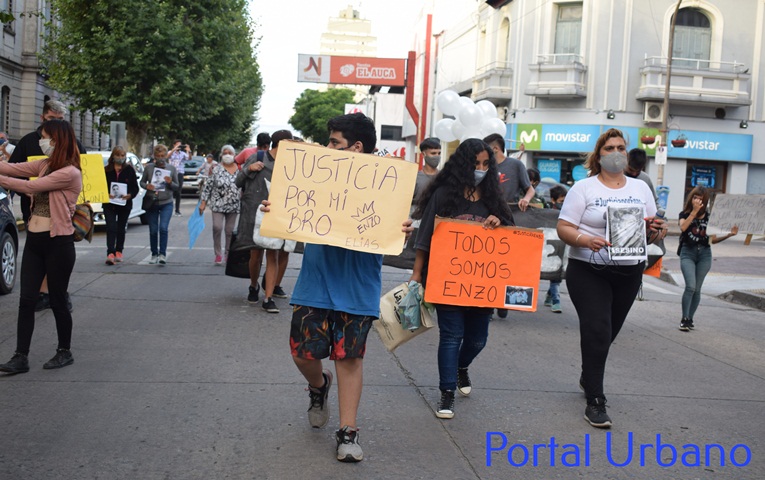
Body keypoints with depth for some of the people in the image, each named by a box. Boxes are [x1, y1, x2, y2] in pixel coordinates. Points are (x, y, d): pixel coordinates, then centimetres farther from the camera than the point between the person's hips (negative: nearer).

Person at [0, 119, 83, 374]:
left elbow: (31, 186, -20)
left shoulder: (70, 173, -15)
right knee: (26, 300, 3)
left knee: (57, 300, 5)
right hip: (34, 240, 7)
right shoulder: (45, 165, 11)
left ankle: (65, 352, 22)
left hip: (58, 242, -7)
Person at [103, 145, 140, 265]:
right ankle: (110, 254, -16)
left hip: (125, 204, 1)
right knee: (111, 228, -10)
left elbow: (135, 187, 2)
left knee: (121, 228, 11)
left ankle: (118, 252, 24)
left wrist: (130, 195, -16)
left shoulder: (129, 170, 2)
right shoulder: (106, 170, 1)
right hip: (109, 204, -1)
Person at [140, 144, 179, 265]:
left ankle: (163, 254, -10)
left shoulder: (171, 169, 1)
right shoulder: (149, 167, 1)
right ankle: (154, 255, 19)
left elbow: (177, 188, 6)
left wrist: (170, 183, -15)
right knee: (153, 231, 6)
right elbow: (142, 182, 10)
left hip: (166, 203, -1)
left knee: (163, 228, -17)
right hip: (151, 203, 1)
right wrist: (147, 186, -12)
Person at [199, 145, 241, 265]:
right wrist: (203, 202, -3)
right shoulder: (217, 170, -4)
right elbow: (208, 186, -1)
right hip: (218, 204, -2)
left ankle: (228, 254, 21)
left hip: (233, 206, 2)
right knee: (217, 227, -15)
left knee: (230, 231, 8)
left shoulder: (239, 169, 2)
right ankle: (218, 253, 2)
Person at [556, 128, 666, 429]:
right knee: (597, 332, -12)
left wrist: (656, 231, -12)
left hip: (629, 273, 4)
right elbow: (564, 227, -8)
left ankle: (588, 378, 41)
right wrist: (586, 240, -27)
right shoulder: (583, 188, -2)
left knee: (608, 332, 15)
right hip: (588, 271, -4)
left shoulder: (641, 188, 11)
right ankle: (595, 401, -4)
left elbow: (654, 231, 11)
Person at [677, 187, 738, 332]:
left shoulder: (709, 217, 4)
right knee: (690, 286, -17)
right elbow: (683, 227, -22)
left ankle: (690, 319, 17)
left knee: (697, 289, 5)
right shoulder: (684, 214, 0)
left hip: (704, 254, 2)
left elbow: (713, 239, 8)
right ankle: (684, 319, -8)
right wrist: (694, 211, -22)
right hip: (687, 253, -2)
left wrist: (729, 235, -7)